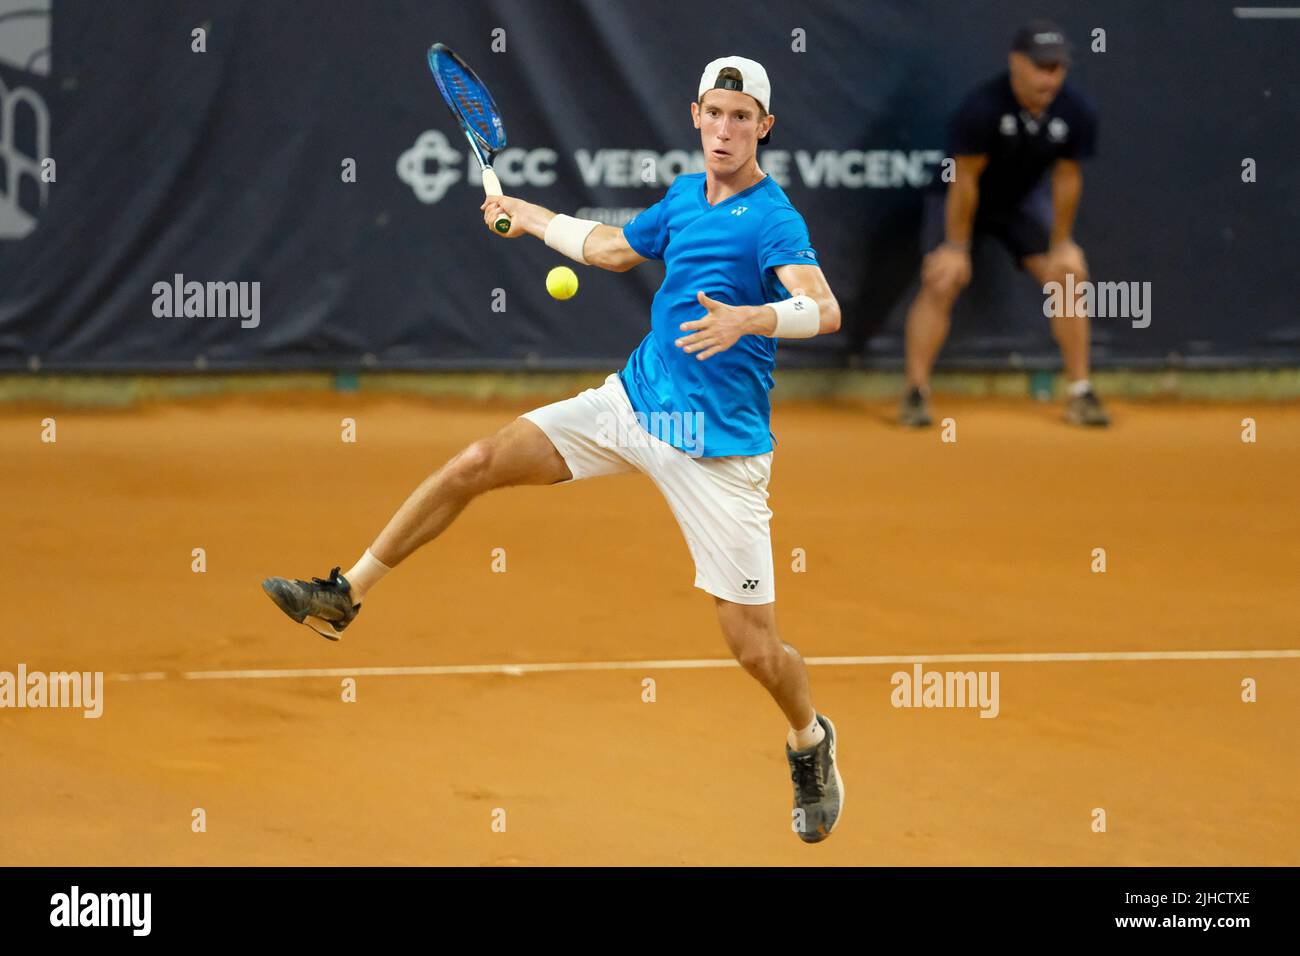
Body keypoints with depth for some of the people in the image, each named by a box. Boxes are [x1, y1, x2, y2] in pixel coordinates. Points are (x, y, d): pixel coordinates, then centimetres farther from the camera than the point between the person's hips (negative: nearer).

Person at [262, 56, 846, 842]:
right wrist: (529, 216, 35)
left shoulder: (773, 218, -15)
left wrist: (750, 318, -49)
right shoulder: (685, 196, 8)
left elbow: (824, 309, -32)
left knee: (753, 644, -5)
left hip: (719, 446, -6)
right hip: (632, 401, 6)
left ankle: (810, 741, 27)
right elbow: (611, 248, 29)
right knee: (476, 464, -3)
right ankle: (346, 597, 9)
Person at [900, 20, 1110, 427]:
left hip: (1023, 198, 4)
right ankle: (915, 393, -11)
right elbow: (965, 180, -27)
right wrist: (956, 247, -21)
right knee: (941, 283, -18)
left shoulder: (1077, 114, -22)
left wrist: (1061, 243, -4)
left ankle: (1080, 394, 5)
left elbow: (1066, 177, -10)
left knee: (1069, 275, -5)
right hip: (959, 200, -4)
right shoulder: (981, 109, -34)